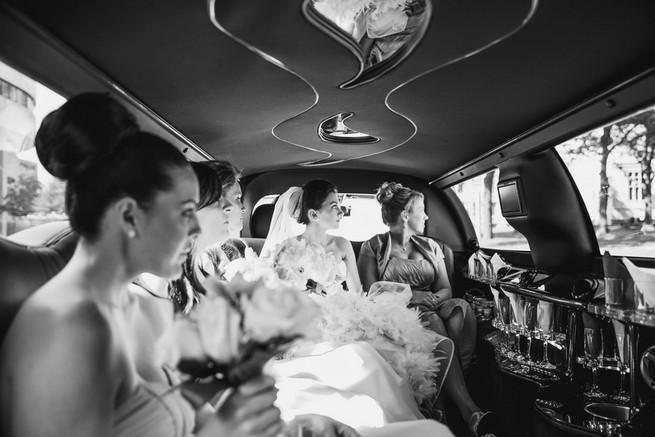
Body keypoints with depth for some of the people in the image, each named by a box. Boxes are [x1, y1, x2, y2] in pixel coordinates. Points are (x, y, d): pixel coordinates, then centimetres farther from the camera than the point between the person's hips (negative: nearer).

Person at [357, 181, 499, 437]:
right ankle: (469, 410, -42)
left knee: (460, 307, -29)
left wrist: (432, 298, -12)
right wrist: (411, 296, -17)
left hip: (431, 310, 4)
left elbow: (446, 290, 13)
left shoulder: (430, 247, 21)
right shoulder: (373, 247, 7)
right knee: (432, 322, -36)